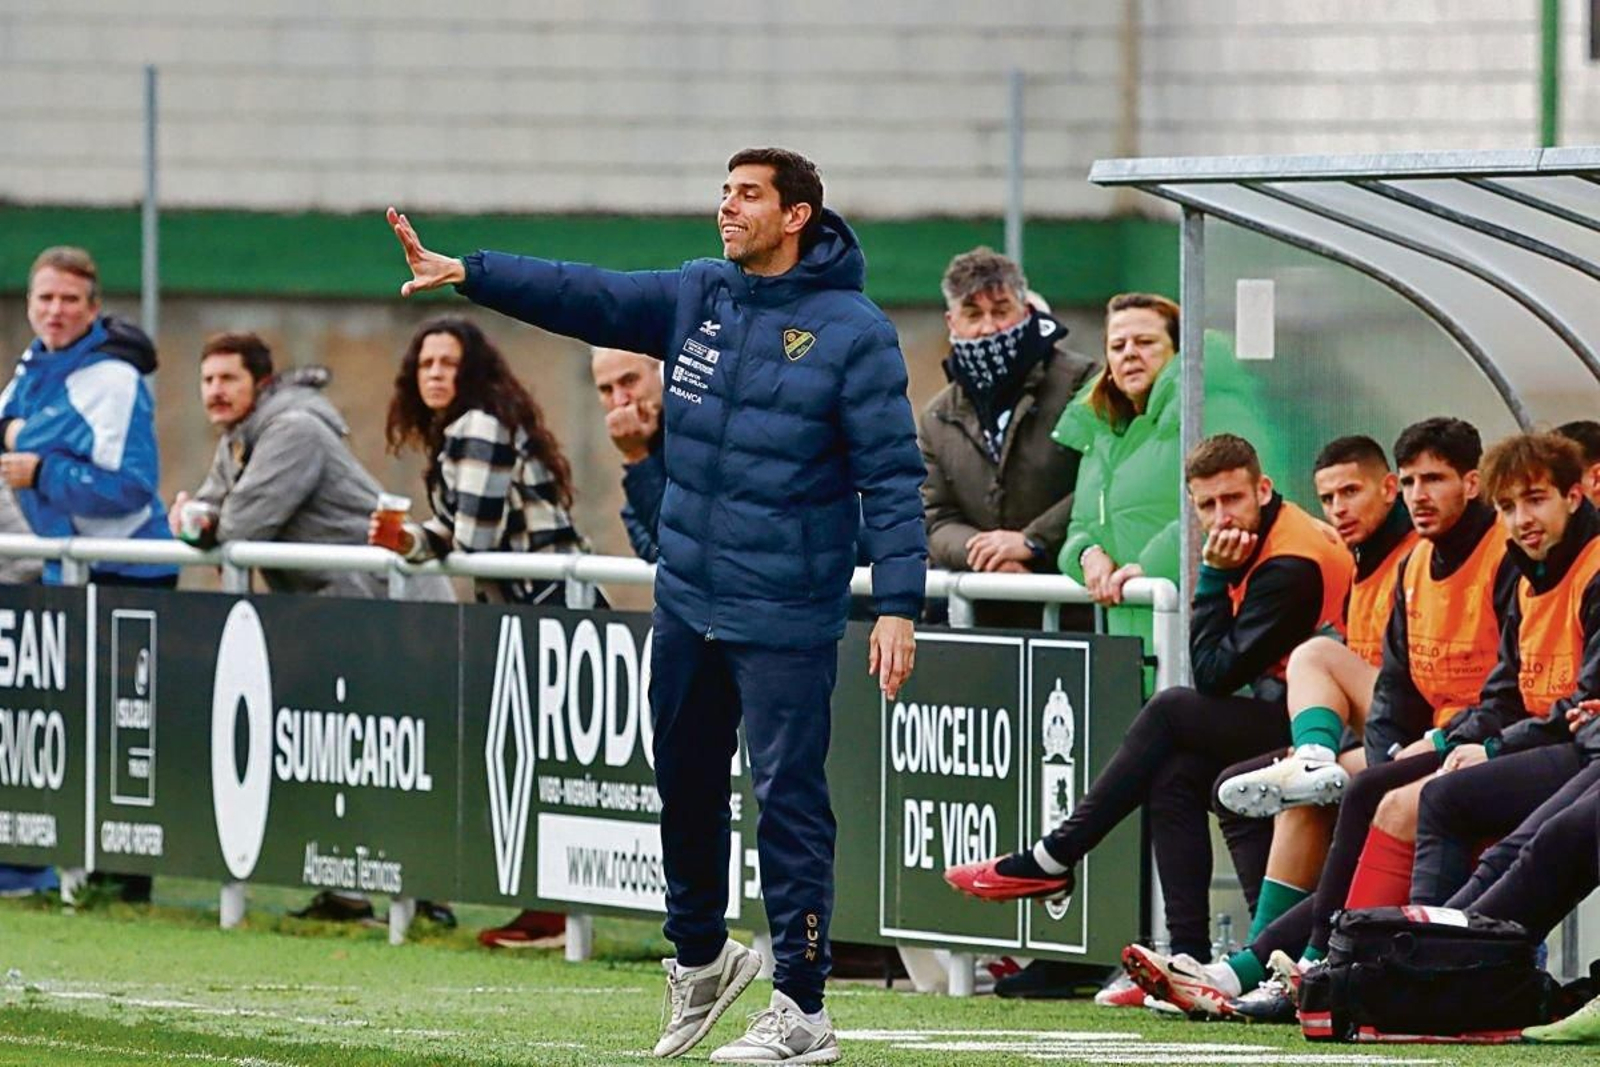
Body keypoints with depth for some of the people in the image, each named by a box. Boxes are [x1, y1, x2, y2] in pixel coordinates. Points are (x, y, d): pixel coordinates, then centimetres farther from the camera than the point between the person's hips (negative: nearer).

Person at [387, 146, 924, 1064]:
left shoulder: (853, 331, -9)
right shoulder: (698, 297, 9)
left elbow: (893, 475, -11)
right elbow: (588, 297, 4)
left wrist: (899, 607, -17)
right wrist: (465, 273, -8)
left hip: (785, 621, -7)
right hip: (687, 601, 7)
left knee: (789, 800, -5)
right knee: (685, 785, 17)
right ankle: (700, 960, 36)